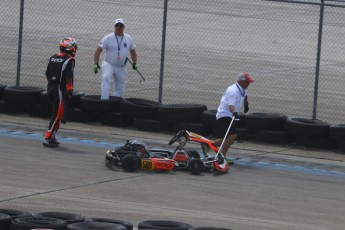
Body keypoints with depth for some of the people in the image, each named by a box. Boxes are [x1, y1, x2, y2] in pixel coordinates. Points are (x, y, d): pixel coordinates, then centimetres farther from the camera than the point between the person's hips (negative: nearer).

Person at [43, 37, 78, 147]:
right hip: (61, 91, -8)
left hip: (50, 89, 8)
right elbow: (69, 77, -17)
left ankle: (51, 137, 18)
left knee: (56, 113, 18)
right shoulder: (69, 61, -11)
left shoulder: (52, 58, 13)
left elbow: (47, 73, 18)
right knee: (58, 115, -7)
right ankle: (48, 138, -13)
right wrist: (70, 90, -13)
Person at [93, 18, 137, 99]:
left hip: (121, 67, 4)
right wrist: (96, 64, -17)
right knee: (106, 77, -32)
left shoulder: (128, 39, 5)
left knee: (120, 89, 4)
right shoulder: (108, 38, -7)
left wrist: (134, 64, 10)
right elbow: (98, 50, -7)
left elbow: (132, 51, 19)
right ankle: (104, 100, -39)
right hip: (108, 64, -4)